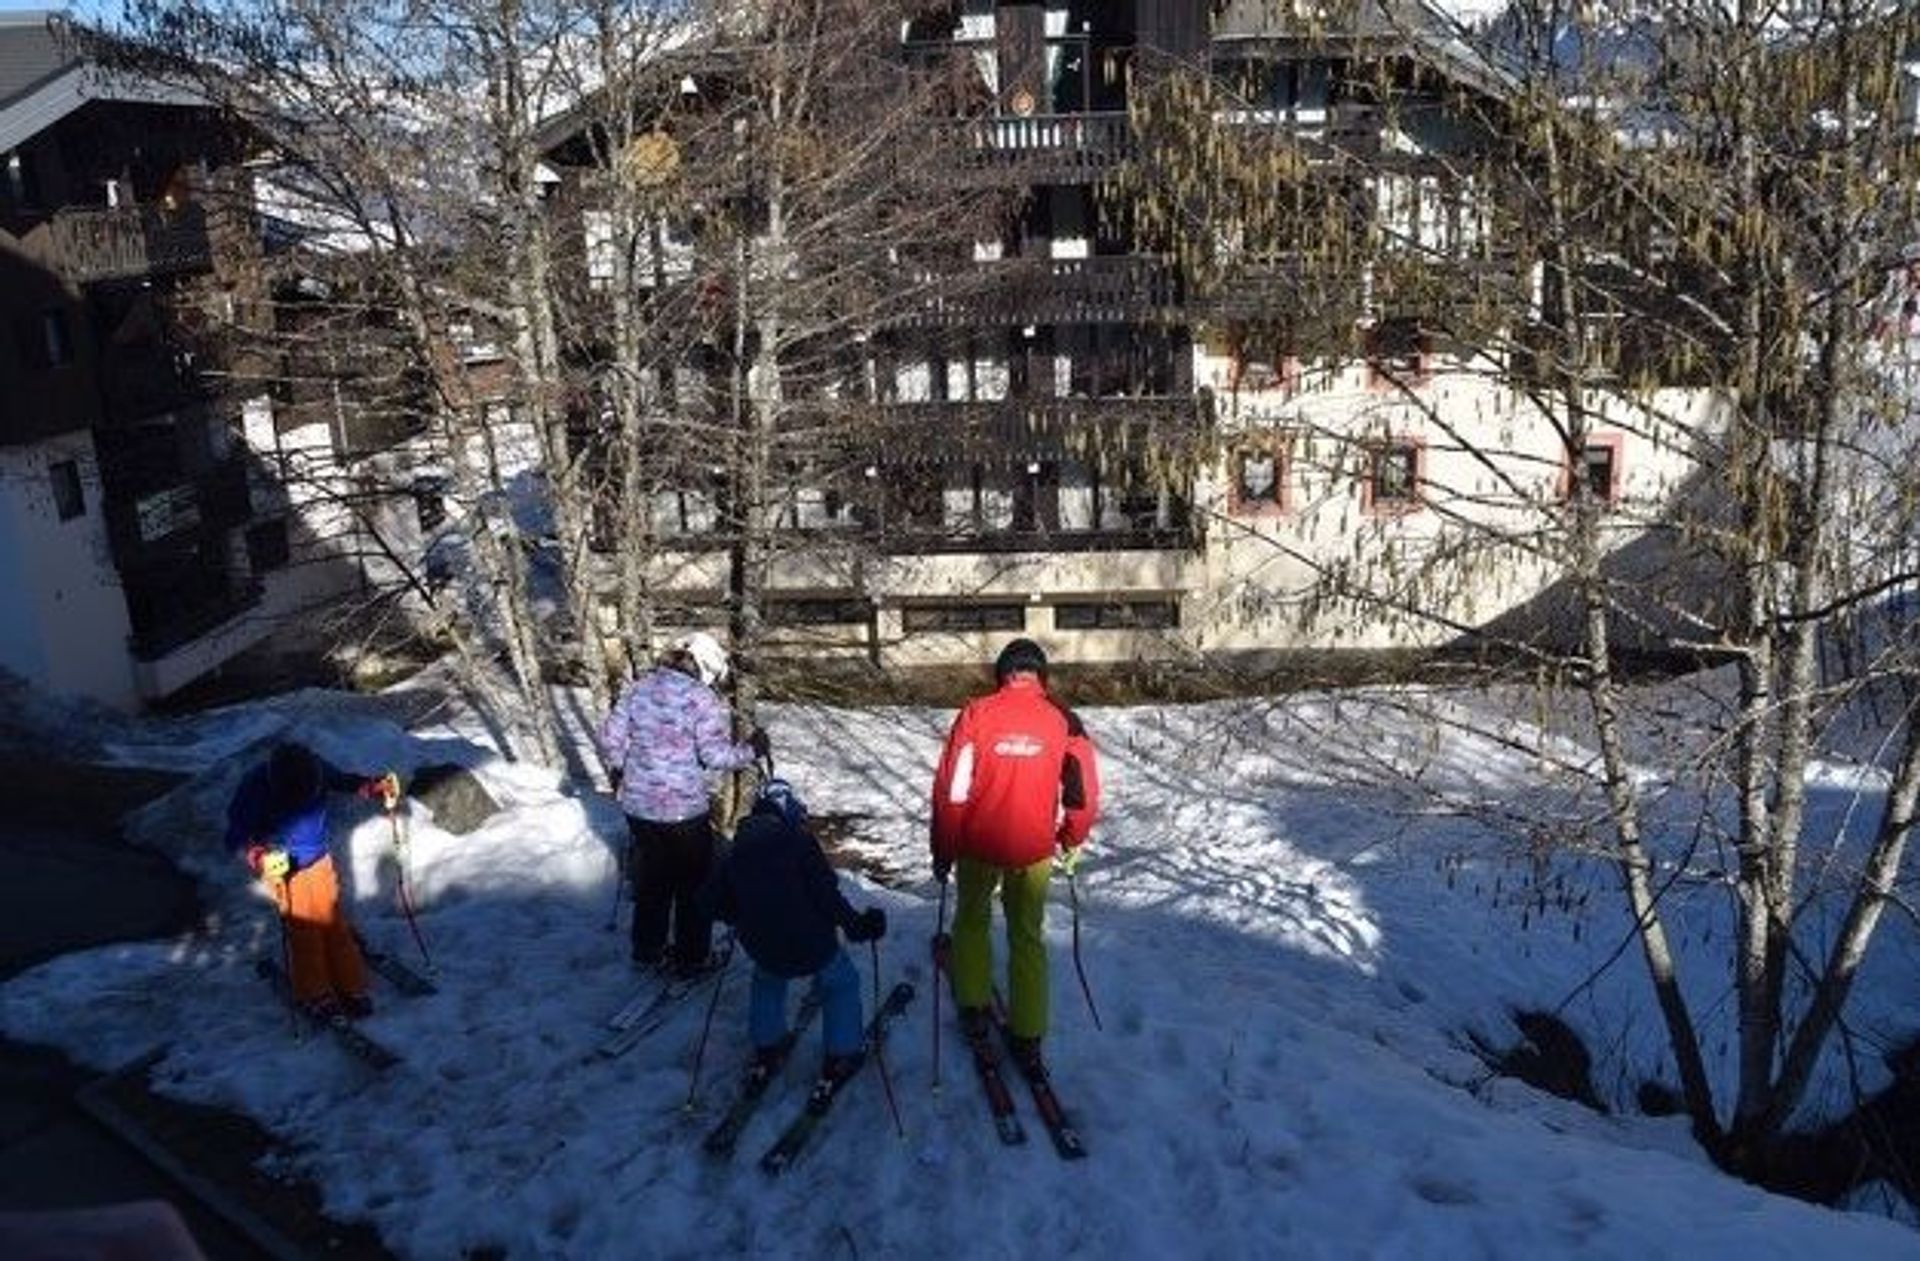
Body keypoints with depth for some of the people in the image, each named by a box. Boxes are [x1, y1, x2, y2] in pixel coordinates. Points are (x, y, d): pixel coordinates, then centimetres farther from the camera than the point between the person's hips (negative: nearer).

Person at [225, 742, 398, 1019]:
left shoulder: (317, 770, -18)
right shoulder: (254, 788, -27)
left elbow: (342, 781, 5)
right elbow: (236, 835, -20)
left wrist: (372, 786, -11)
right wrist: (257, 856, -39)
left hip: (320, 862, 3)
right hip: (284, 870, -3)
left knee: (335, 925, 7)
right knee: (303, 933, 1)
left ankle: (351, 989, 18)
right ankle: (316, 996, 18)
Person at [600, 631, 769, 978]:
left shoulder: (639, 688, 2)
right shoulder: (703, 699, -15)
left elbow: (611, 736, 4)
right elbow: (715, 754, -18)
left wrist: (618, 772, 21)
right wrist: (751, 751, -3)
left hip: (637, 804, 6)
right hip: (684, 809, -6)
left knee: (651, 880, 23)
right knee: (693, 885, 13)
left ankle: (647, 950, 35)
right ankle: (692, 959, 23)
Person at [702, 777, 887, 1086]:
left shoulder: (738, 849, 3)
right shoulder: (799, 841, -12)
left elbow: (714, 898, 8)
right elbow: (826, 892, -18)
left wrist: (742, 920, 25)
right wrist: (856, 925, -8)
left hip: (760, 945, 4)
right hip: (810, 945, -4)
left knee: (767, 980, 36)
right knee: (842, 984, 21)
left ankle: (766, 1050, 37)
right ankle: (840, 1058, 20)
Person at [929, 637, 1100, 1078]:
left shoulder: (977, 714, -9)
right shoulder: (1062, 719, -5)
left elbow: (951, 789, -10)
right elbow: (1084, 793, -2)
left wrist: (944, 850, 1)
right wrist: (1071, 840, 15)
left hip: (979, 846, -1)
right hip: (1034, 851, 1)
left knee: (972, 919, 25)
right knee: (1028, 937, 16)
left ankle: (973, 1009, 28)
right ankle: (1027, 1038, 17)